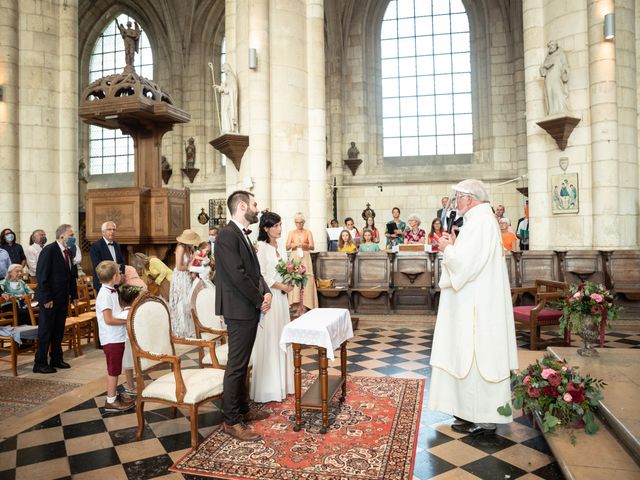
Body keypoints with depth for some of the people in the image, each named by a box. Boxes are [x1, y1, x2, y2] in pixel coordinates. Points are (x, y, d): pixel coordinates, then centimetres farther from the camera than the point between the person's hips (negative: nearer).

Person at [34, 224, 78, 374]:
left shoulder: (68, 252, 9)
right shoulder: (49, 250, -15)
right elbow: (41, 276, -18)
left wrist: (74, 295, 9)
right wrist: (46, 298, -20)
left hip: (63, 299, 8)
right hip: (49, 299, -7)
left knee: (58, 331, 14)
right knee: (45, 332, 1)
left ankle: (56, 360, 25)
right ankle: (40, 364, 12)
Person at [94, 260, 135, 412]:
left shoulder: (112, 291, 10)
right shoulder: (105, 295, -20)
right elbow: (108, 320, -23)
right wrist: (126, 321, -14)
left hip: (118, 337, 9)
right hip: (111, 339, -9)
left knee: (115, 369, 19)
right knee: (113, 370, 2)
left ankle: (114, 395, 31)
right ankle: (111, 401, 13)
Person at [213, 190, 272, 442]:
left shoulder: (243, 235, 14)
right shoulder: (227, 235, -16)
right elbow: (238, 275, -22)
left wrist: (266, 292, -1)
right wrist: (260, 301, -13)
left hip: (250, 309, 10)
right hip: (239, 310, -10)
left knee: (242, 364, 18)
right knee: (236, 365, -1)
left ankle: (242, 409, 31)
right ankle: (232, 421, 11)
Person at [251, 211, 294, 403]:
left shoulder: (276, 246, 13)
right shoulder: (261, 247, -13)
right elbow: (261, 276, -18)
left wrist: (288, 284, 4)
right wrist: (283, 286, -12)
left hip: (280, 297, 9)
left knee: (280, 339, 14)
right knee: (269, 341, -1)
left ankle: (280, 382, 26)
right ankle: (268, 388, 11)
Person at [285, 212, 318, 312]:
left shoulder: (308, 232, 7)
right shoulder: (291, 233, 11)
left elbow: (312, 247, -2)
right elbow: (287, 247, 4)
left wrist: (304, 245, -19)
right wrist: (293, 245, -15)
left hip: (305, 258, -1)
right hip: (294, 258, 1)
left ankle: (306, 303, -5)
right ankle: (296, 301, -6)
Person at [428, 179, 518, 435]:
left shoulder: (480, 223, -18)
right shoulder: (482, 220, 15)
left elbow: (464, 265, -25)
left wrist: (448, 248, -8)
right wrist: (454, 245, 10)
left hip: (476, 309, -10)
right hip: (475, 306, 11)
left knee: (474, 358, -1)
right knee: (475, 357, 16)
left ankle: (482, 419, 10)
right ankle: (475, 412, 27)